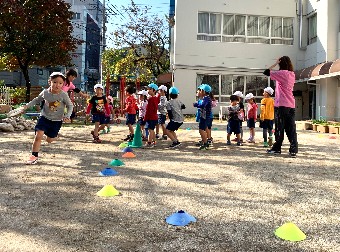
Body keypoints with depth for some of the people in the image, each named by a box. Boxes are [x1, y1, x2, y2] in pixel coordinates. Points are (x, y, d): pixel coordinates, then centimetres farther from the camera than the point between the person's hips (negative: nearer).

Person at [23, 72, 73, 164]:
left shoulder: (63, 95, -17)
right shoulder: (45, 92, -9)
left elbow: (70, 106, -7)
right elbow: (37, 100, 10)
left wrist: (67, 116, -20)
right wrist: (27, 105, 4)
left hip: (57, 120, -1)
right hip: (44, 117, 1)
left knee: (49, 140, 10)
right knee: (38, 136, -14)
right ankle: (34, 156, -1)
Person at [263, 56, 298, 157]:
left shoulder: (282, 73, -10)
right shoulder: (292, 74, 11)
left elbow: (266, 72, -10)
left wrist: (275, 64, -2)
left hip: (281, 105, -6)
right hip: (291, 105, 6)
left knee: (280, 128, 4)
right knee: (291, 129, 4)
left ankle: (277, 148, 15)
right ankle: (293, 150, 0)